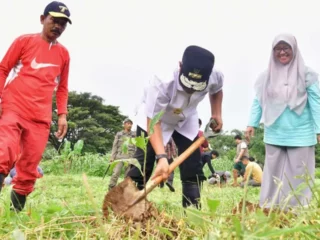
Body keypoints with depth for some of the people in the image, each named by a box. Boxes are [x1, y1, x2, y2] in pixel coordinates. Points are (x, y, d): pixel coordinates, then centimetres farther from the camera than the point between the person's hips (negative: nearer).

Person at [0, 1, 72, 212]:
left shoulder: (64, 54, 14)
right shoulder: (24, 41, 5)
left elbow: (62, 87, 20)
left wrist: (62, 114, 11)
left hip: (41, 117, 3)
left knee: (30, 164, 1)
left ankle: (19, 200, 14)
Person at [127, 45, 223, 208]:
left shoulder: (214, 77, -28)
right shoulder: (162, 82, -44)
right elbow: (154, 122, -40)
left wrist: (216, 113, -11)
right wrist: (162, 157, -50)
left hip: (186, 120, 4)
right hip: (153, 116, -4)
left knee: (193, 168, -4)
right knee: (141, 165, -13)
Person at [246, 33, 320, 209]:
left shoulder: (306, 74, -1)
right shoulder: (267, 76, 7)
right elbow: (258, 102, 9)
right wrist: (252, 123, 0)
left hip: (300, 134, -3)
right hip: (274, 135, 3)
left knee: (298, 174, 2)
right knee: (273, 172, 10)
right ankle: (270, 207, 17)